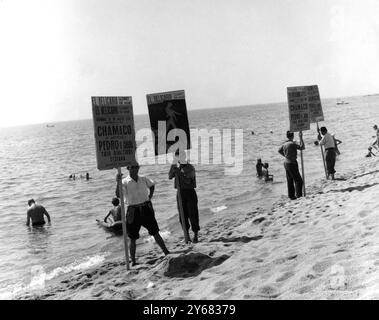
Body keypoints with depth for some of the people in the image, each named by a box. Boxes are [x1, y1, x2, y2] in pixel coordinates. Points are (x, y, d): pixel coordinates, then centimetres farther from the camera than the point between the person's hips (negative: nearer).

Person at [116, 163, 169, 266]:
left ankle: (167, 253, 19)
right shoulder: (125, 182, -7)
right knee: (133, 238, 4)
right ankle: (133, 261, 16)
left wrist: (149, 197, 12)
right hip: (133, 211, -2)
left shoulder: (144, 179, 4)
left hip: (146, 209, 3)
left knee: (155, 233, 8)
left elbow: (152, 185, 24)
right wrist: (118, 182, -34)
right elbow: (118, 195, -21)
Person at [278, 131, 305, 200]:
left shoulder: (285, 144, 7)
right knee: (298, 180, -2)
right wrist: (301, 138, -13)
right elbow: (302, 147, -17)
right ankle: (298, 195, -5)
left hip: (286, 163, 8)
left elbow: (279, 150, 23)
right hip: (292, 164, -8)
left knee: (290, 181, 13)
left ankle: (291, 196, 18)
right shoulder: (292, 143, -18)